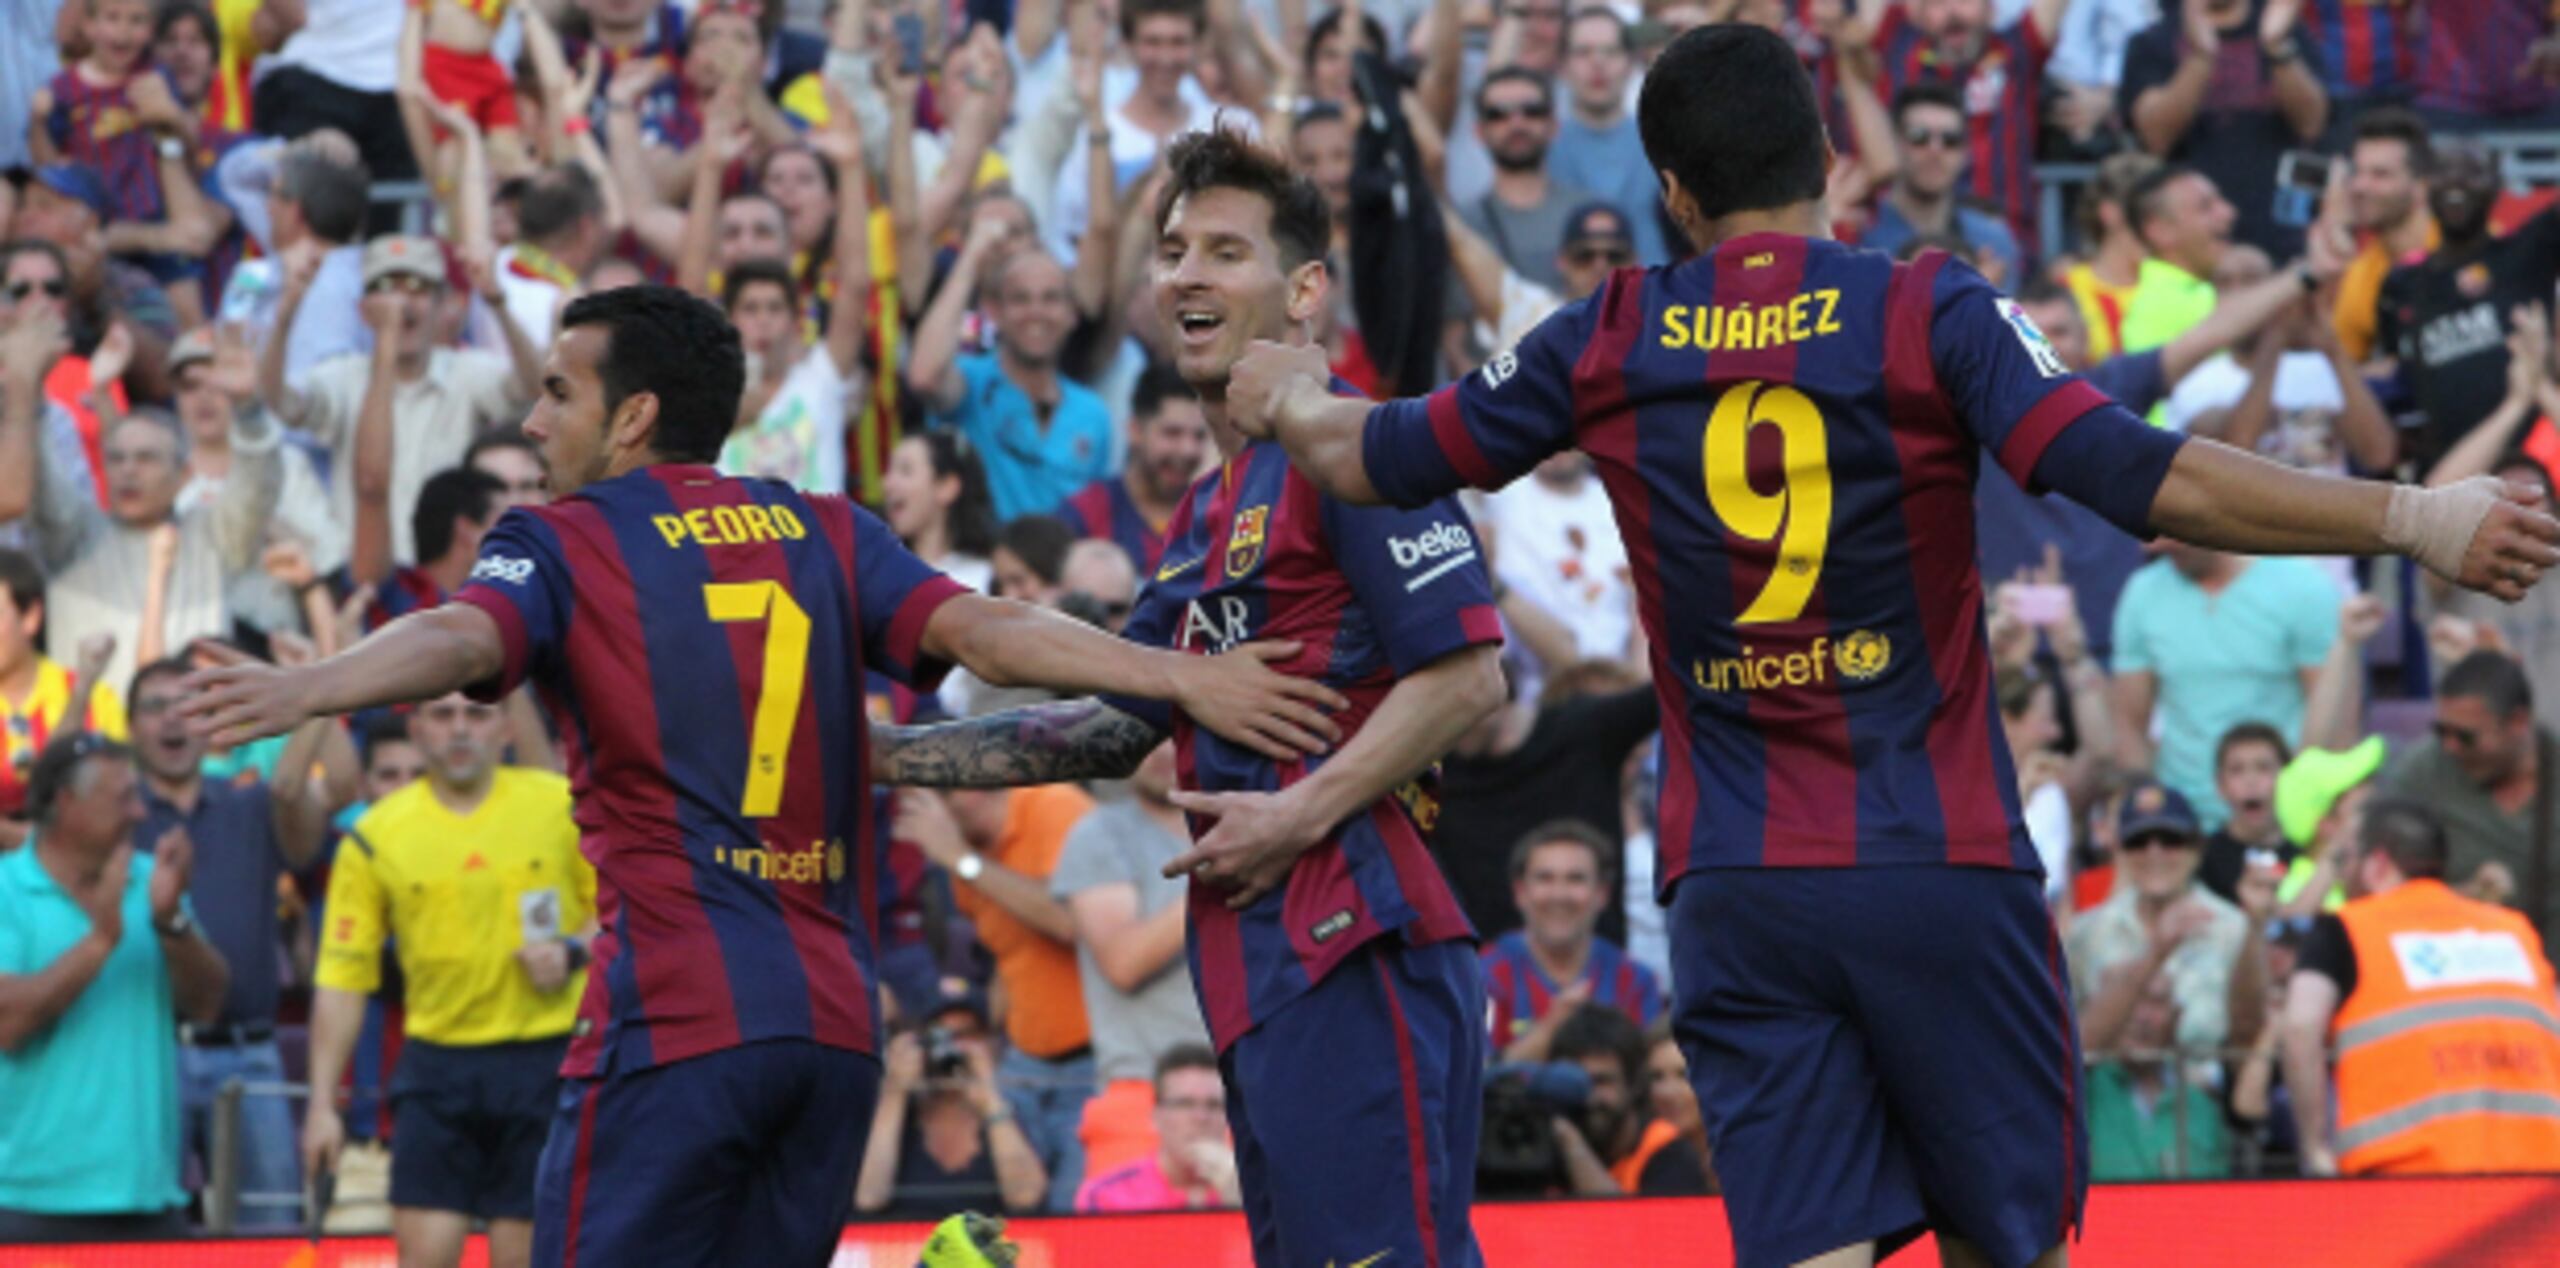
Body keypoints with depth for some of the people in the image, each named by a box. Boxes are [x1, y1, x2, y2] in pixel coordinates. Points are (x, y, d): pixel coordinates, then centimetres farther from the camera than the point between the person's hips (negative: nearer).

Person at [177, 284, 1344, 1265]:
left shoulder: (562, 543, 2)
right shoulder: (826, 536, 15)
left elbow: (461, 639, -18)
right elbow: (981, 631, 2)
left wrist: (298, 691, -34)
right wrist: (1181, 679, -4)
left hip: (672, 1021, -6)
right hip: (834, 1025, 6)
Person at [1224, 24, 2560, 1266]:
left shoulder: (1607, 345, 4)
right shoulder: (1932, 315, -5)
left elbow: (1375, 460, 17)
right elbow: (2146, 479, -17)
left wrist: (1287, 401, 40)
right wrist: (2410, 518, -17)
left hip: (1734, 892, 2)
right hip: (1942, 874, -2)